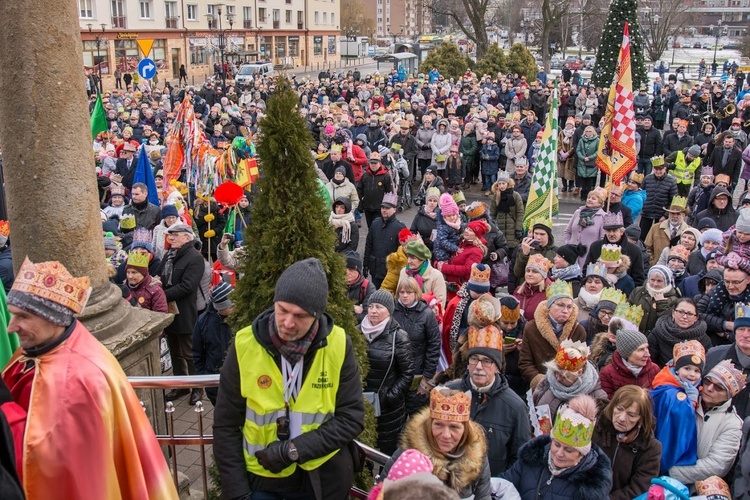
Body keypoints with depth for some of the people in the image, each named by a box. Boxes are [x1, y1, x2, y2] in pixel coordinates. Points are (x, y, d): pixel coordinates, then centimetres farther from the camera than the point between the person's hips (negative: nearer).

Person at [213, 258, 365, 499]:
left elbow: (352, 417, -10)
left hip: (324, 477, 0)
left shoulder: (338, 345, -13)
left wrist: (293, 450, -18)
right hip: (260, 477, 0)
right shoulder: (245, 345, -14)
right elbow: (226, 426, -7)